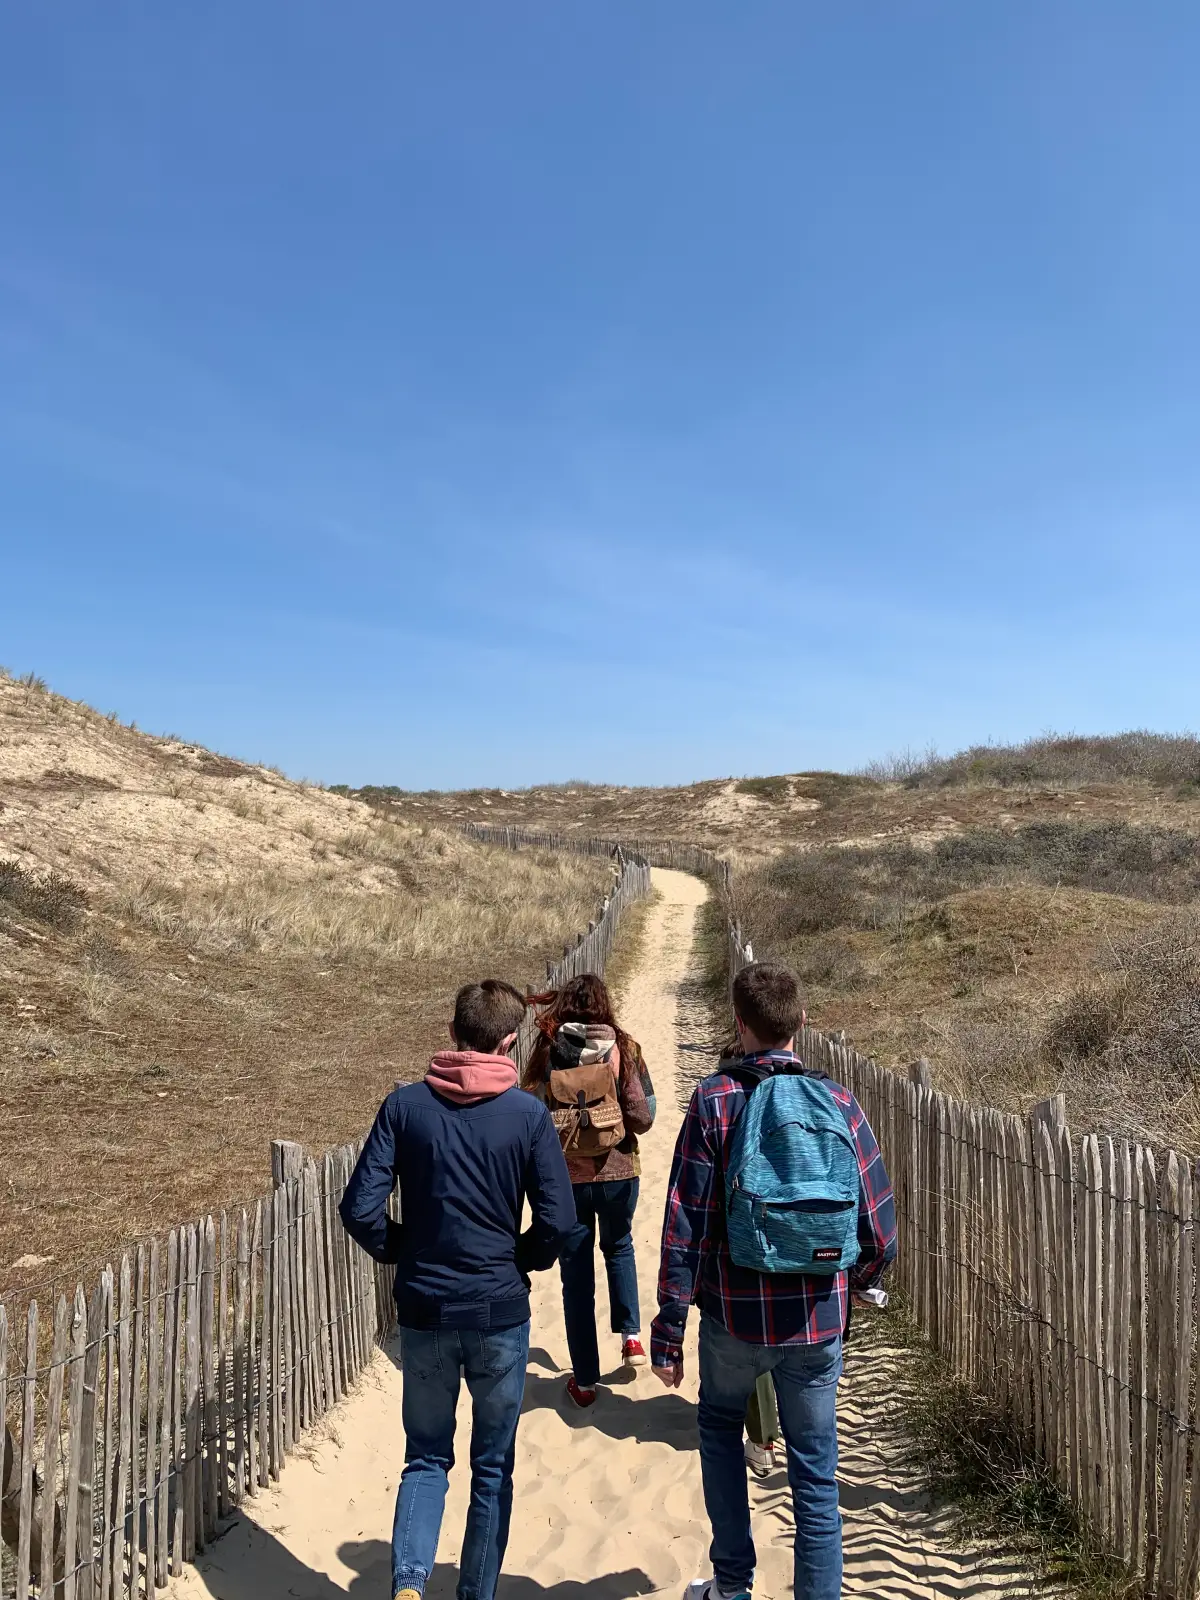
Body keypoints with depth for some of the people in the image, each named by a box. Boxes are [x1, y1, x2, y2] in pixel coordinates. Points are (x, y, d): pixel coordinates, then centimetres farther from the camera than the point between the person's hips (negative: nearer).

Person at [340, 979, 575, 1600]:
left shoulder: (404, 1105, -7)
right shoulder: (528, 1114, -10)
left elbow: (361, 1208, -10)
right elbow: (558, 1219, -13)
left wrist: (401, 1252, 8)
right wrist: (523, 1261, 7)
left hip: (423, 1310, 1)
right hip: (501, 1312, -1)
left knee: (426, 1459, 18)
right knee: (492, 1467, 17)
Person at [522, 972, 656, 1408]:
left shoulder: (548, 1049, -9)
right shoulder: (623, 1048, -10)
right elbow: (643, 1116, -13)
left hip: (566, 1176, 0)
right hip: (618, 1172, 0)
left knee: (576, 1274, 12)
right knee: (619, 1247, 29)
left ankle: (584, 1380, 20)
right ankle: (631, 1334, 22)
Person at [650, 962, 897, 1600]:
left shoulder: (715, 1101, -12)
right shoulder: (839, 1103, -6)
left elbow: (685, 1229, -13)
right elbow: (879, 1235, -2)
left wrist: (667, 1333, -5)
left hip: (735, 1316, -1)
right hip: (818, 1321, 1)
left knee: (719, 1425, 27)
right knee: (816, 1473, 16)